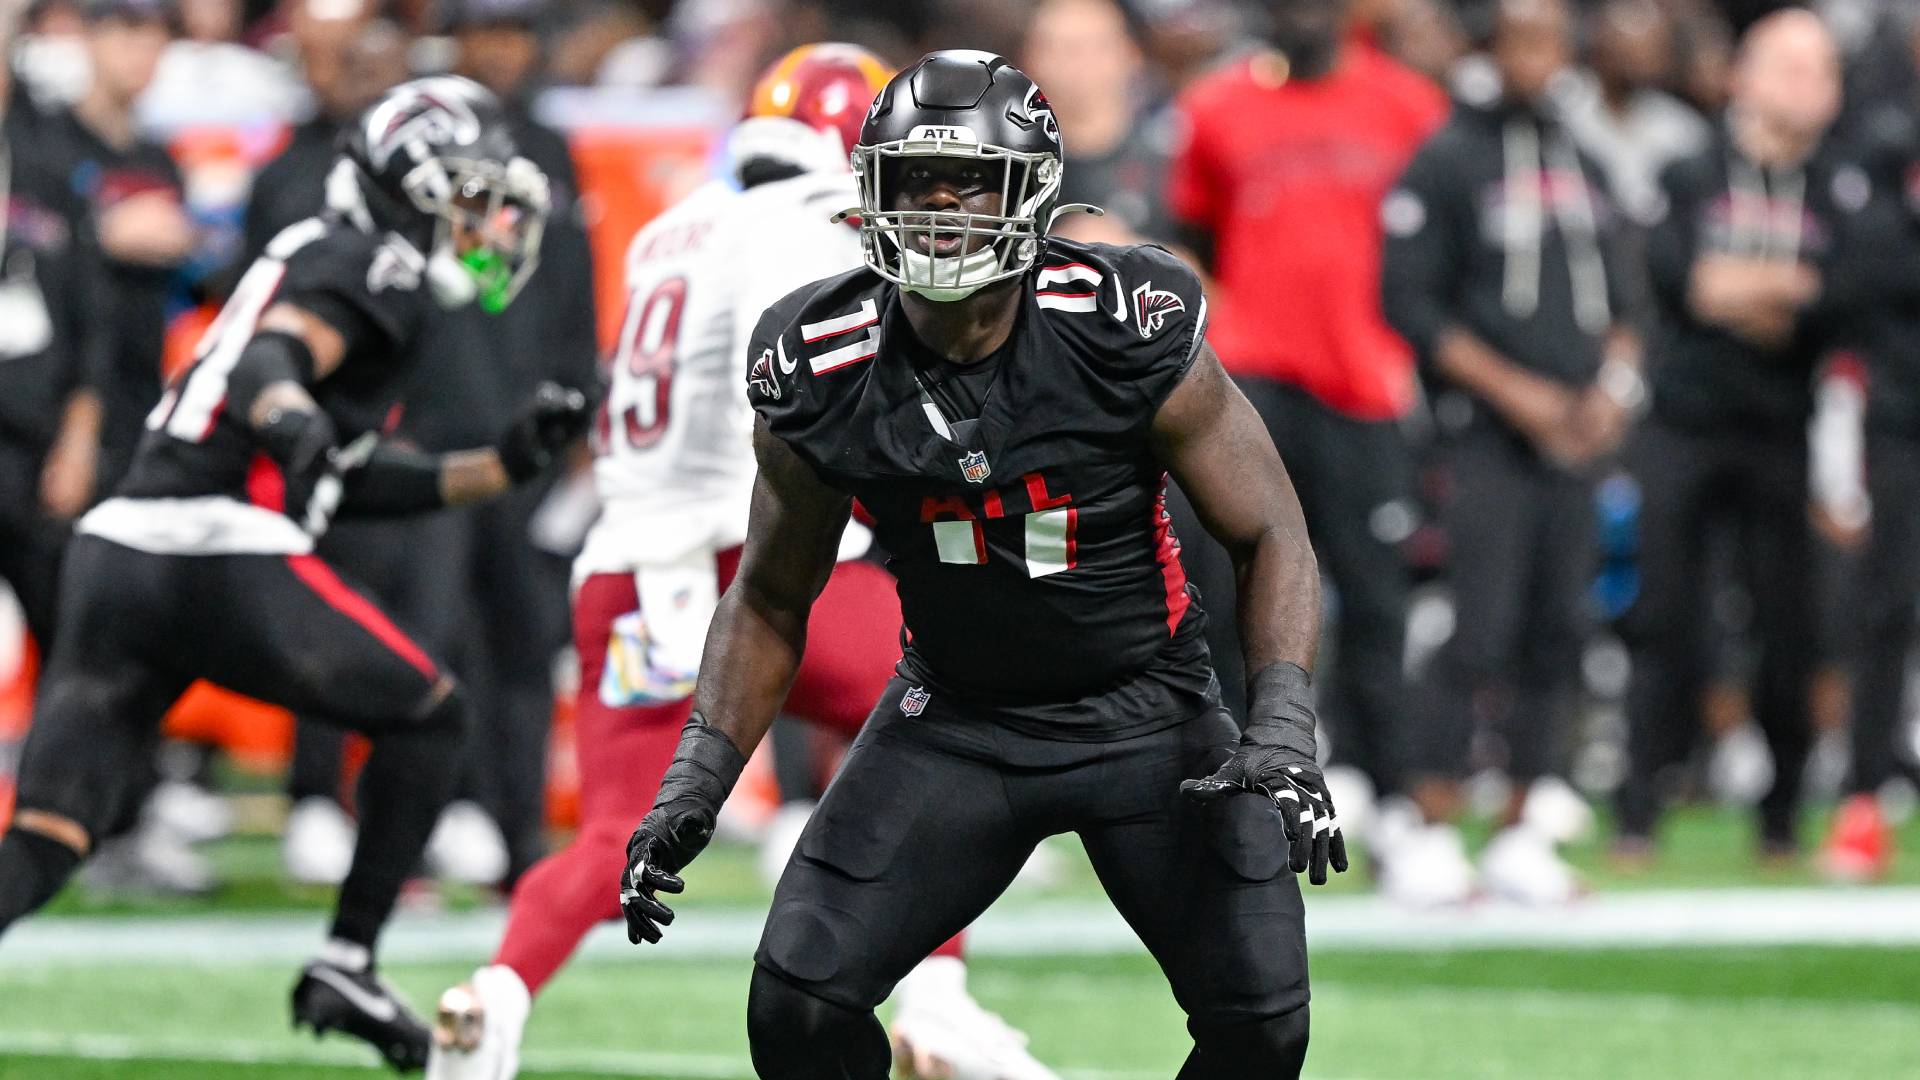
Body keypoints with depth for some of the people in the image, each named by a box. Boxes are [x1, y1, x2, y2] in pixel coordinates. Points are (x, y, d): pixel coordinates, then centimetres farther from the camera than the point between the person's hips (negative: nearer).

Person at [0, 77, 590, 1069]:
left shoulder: (317, 258, 29)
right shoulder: (367, 267, 0)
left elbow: (348, 483, 31)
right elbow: (267, 364, -19)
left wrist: (505, 464, 30)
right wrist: (293, 423, -39)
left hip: (116, 549, 8)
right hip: (224, 558, -8)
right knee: (428, 716, 14)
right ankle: (344, 967, 14)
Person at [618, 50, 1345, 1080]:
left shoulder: (1131, 331, -20)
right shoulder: (823, 370, -12)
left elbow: (1271, 540, -11)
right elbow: (770, 598, 4)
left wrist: (1280, 736, -24)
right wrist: (694, 785, -6)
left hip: (1143, 712, -2)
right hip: (955, 715, 2)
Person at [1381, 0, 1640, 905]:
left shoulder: (1585, 167, 15)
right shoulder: (1447, 161, -6)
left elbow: (1615, 302, 21)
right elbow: (1411, 302, -10)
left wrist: (1613, 386, 2)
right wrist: (1514, 391, -14)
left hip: (1574, 435, 6)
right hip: (1485, 432, -6)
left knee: (1557, 635, 5)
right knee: (1480, 633, -12)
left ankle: (1521, 838, 12)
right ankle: (1431, 835, -8)